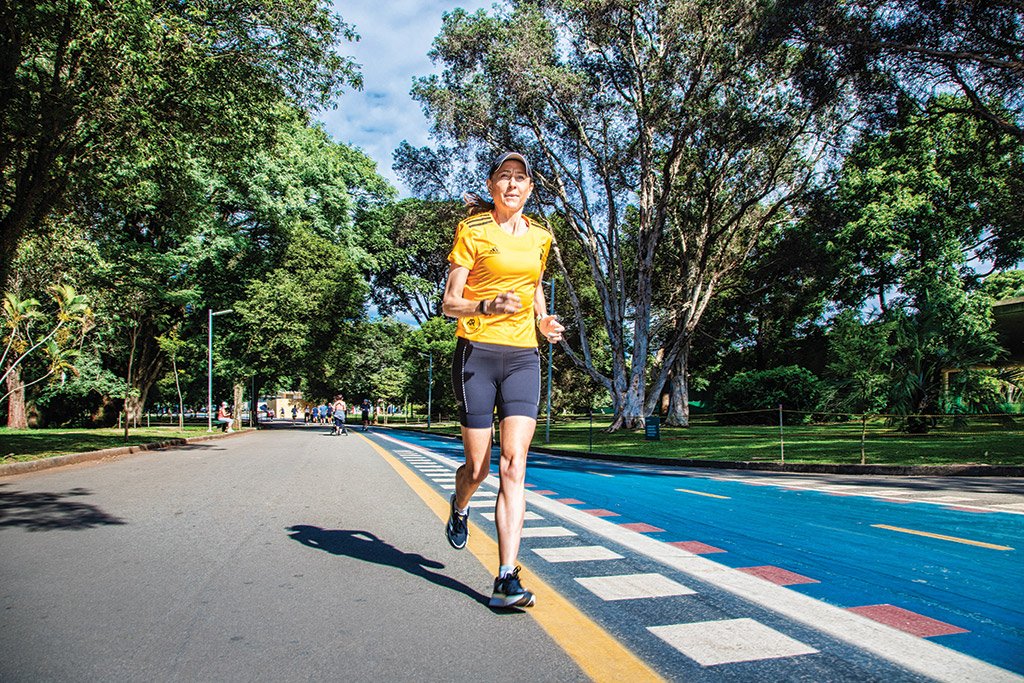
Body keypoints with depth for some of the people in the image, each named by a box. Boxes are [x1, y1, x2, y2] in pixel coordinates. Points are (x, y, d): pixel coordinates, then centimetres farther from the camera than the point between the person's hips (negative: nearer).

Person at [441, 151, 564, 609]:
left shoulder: (540, 237, 13)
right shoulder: (472, 231, 0)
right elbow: (449, 304, -3)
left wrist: (544, 321, 10)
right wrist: (488, 305, -23)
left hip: (523, 358, 3)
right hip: (476, 353, -3)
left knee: (514, 466, -9)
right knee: (478, 467, 4)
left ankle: (507, 579, -8)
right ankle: (459, 507, 41)